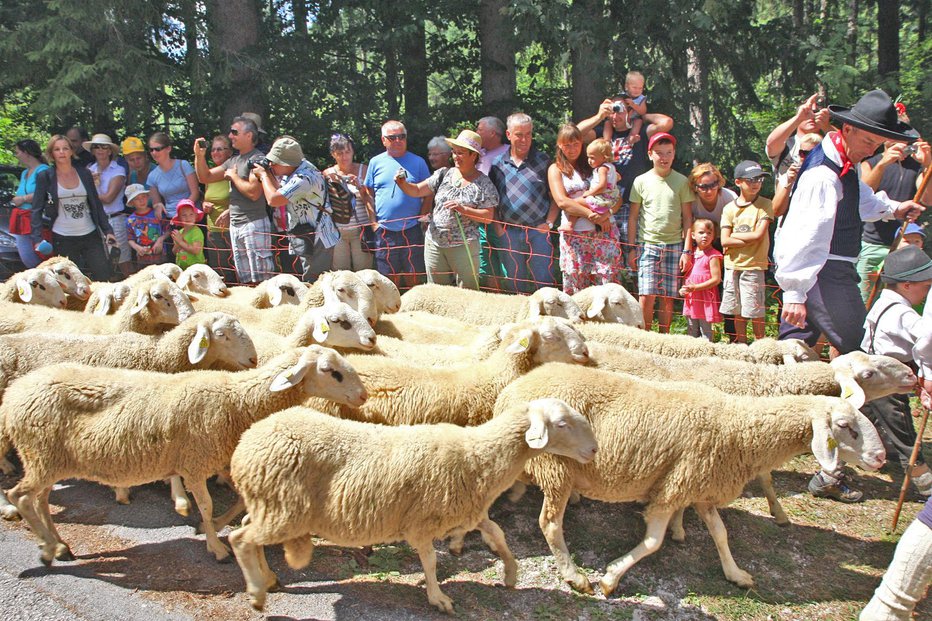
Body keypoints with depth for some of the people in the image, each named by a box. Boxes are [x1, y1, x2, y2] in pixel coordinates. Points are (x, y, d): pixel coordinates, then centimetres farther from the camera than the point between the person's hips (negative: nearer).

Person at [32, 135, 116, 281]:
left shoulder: (85, 174, 7)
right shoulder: (45, 177, 0)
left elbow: (97, 205, 9)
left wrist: (108, 230, 2)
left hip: (90, 236, 2)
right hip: (63, 240, -2)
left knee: (104, 279, -2)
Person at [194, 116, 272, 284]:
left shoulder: (257, 159, -10)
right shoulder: (233, 161, 16)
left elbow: (253, 193, -22)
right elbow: (205, 177, 21)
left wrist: (233, 176, -7)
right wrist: (199, 156, 5)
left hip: (254, 224, -9)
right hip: (235, 225, 9)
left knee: (260, 279, -9)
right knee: (245, 280, 11)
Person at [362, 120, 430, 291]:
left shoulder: (418, 162, 3)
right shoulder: (376, 162, 7)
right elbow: (368, 193, 10)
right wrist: (373, 221, 1)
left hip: (412, 231, -1)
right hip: (384, 231, 1)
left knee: (413, 277, 3)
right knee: (390, 278, 9)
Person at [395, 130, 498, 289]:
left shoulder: (483, 183, -2)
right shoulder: (444, 174, 8)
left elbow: (488, 216, -7)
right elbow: (417, 191, 5)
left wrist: (463, 209, -19)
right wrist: (403, 183, -15)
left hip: (463, 246, -4)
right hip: (434, 244, 4)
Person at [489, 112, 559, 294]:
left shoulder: (543, 161, 2)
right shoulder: (498, 165, 7)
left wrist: (549, 223, -7)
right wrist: (498, 227, 2)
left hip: (538, 231, -2)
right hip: (509, 233, 2)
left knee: (544, 280, -1)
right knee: (514, 283, 10)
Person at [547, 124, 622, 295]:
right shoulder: (556, 169, 9)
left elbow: (618, 197, 10)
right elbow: (561, 201, -7)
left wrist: (607, 213, -12)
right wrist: (591, 215, -16)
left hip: (604, 230, 2)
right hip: (574, 235, -2)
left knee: (607, 280, -6)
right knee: (576, 285, -3)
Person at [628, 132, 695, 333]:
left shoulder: (681, 182, 4)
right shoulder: (641, 181, 4)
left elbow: (687, 218, 6)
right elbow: (633, 216, 8)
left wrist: (687, 250, 0)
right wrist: (632, 248, 4)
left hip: (674, 245, 1)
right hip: (647, 244, -1)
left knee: (668, 297, 3)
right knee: (646, 295, -8)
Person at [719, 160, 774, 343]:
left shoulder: (764, 205, -2)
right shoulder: (729, 208, 6)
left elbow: (759, 235, -13)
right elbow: (724, 241, -4)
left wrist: (734, 235, -4)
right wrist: (750, 239, -12)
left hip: (754, 266, -3)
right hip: (732, 266, 3)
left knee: (755, 311, -1)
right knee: (738, 312, 10)